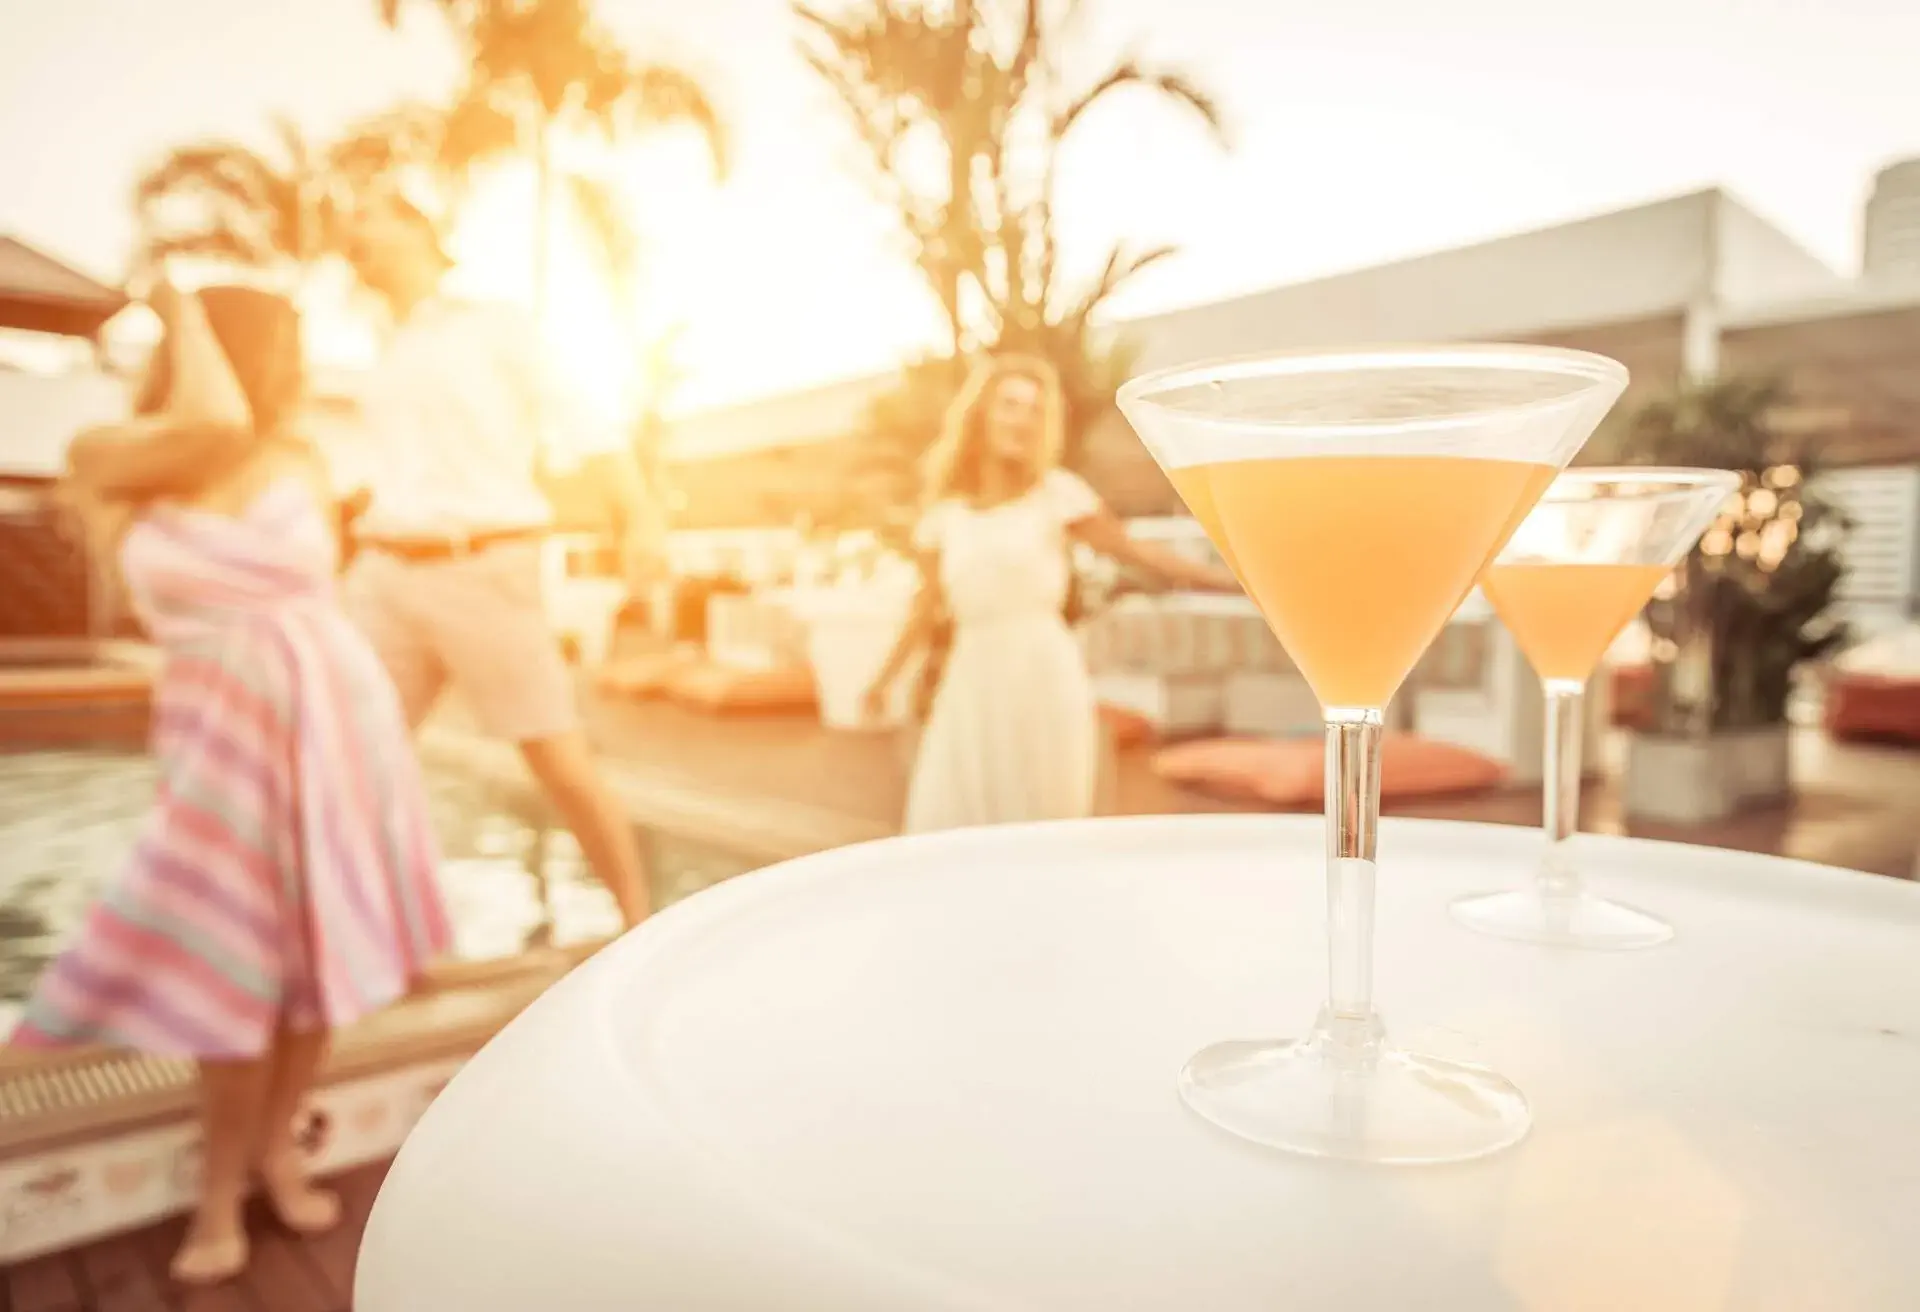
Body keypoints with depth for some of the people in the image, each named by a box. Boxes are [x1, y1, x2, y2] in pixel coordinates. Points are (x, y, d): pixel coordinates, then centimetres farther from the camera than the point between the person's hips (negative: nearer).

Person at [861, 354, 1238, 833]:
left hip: (1044, 677, -3)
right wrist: (885, 678, 24)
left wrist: (1236, 580, -6)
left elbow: (1137, 552, 0)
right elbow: (929, 605, 18)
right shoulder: (944, 511, 9)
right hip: (974, 682, 3)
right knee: (949, 833, -1)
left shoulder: (1056, 492, 1)